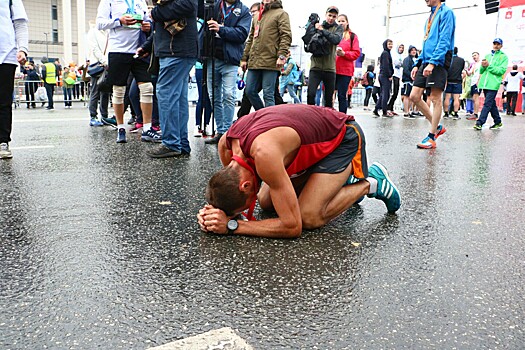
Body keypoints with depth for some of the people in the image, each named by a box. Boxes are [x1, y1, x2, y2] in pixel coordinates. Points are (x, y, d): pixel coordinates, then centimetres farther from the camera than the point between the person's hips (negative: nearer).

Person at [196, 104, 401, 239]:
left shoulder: (264, 154, -41)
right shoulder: (226, 144, -17)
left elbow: (293, 226, -35)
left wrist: (232, 225, -34)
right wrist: (215, 210, -18)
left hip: (343, 136, -8)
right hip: (314, 141, 8)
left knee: (310, 217, -22)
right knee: (266, 203, 5)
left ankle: (371, 183, 2)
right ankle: (340, 181, 20)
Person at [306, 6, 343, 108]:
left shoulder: (338, 28, 7)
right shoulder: (317, 26, 9)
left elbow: (336, 40, -13)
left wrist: (322, 30, -16)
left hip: (330, 68, 0)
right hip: (316, 66, 0)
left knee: (329, 97, 6)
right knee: (311, 94, -11)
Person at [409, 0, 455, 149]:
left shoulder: (446, 12, -3)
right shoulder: (431, 16, 22)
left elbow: (445, 40, -14)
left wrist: (432, 62, -22)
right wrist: (417, 64, 16)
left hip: (439, 61, -8)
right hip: (426, 61, 8)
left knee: (436, 98, -4)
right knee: (414, 96, 2)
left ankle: (432, 137, 2)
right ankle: (437, 127, 16)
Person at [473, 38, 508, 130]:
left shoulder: (504, 57, 5)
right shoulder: (487, 56, 19)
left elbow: (502, 70, -9)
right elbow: (481, 71, 17)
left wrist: (489, 66, -14)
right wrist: (483, 66, -5)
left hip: (493, 84, -6)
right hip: (485, 84, 6)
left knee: (487, 104, -13)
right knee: (492, 104, 12)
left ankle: (480, 123, -18)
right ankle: (498, 122, 23)